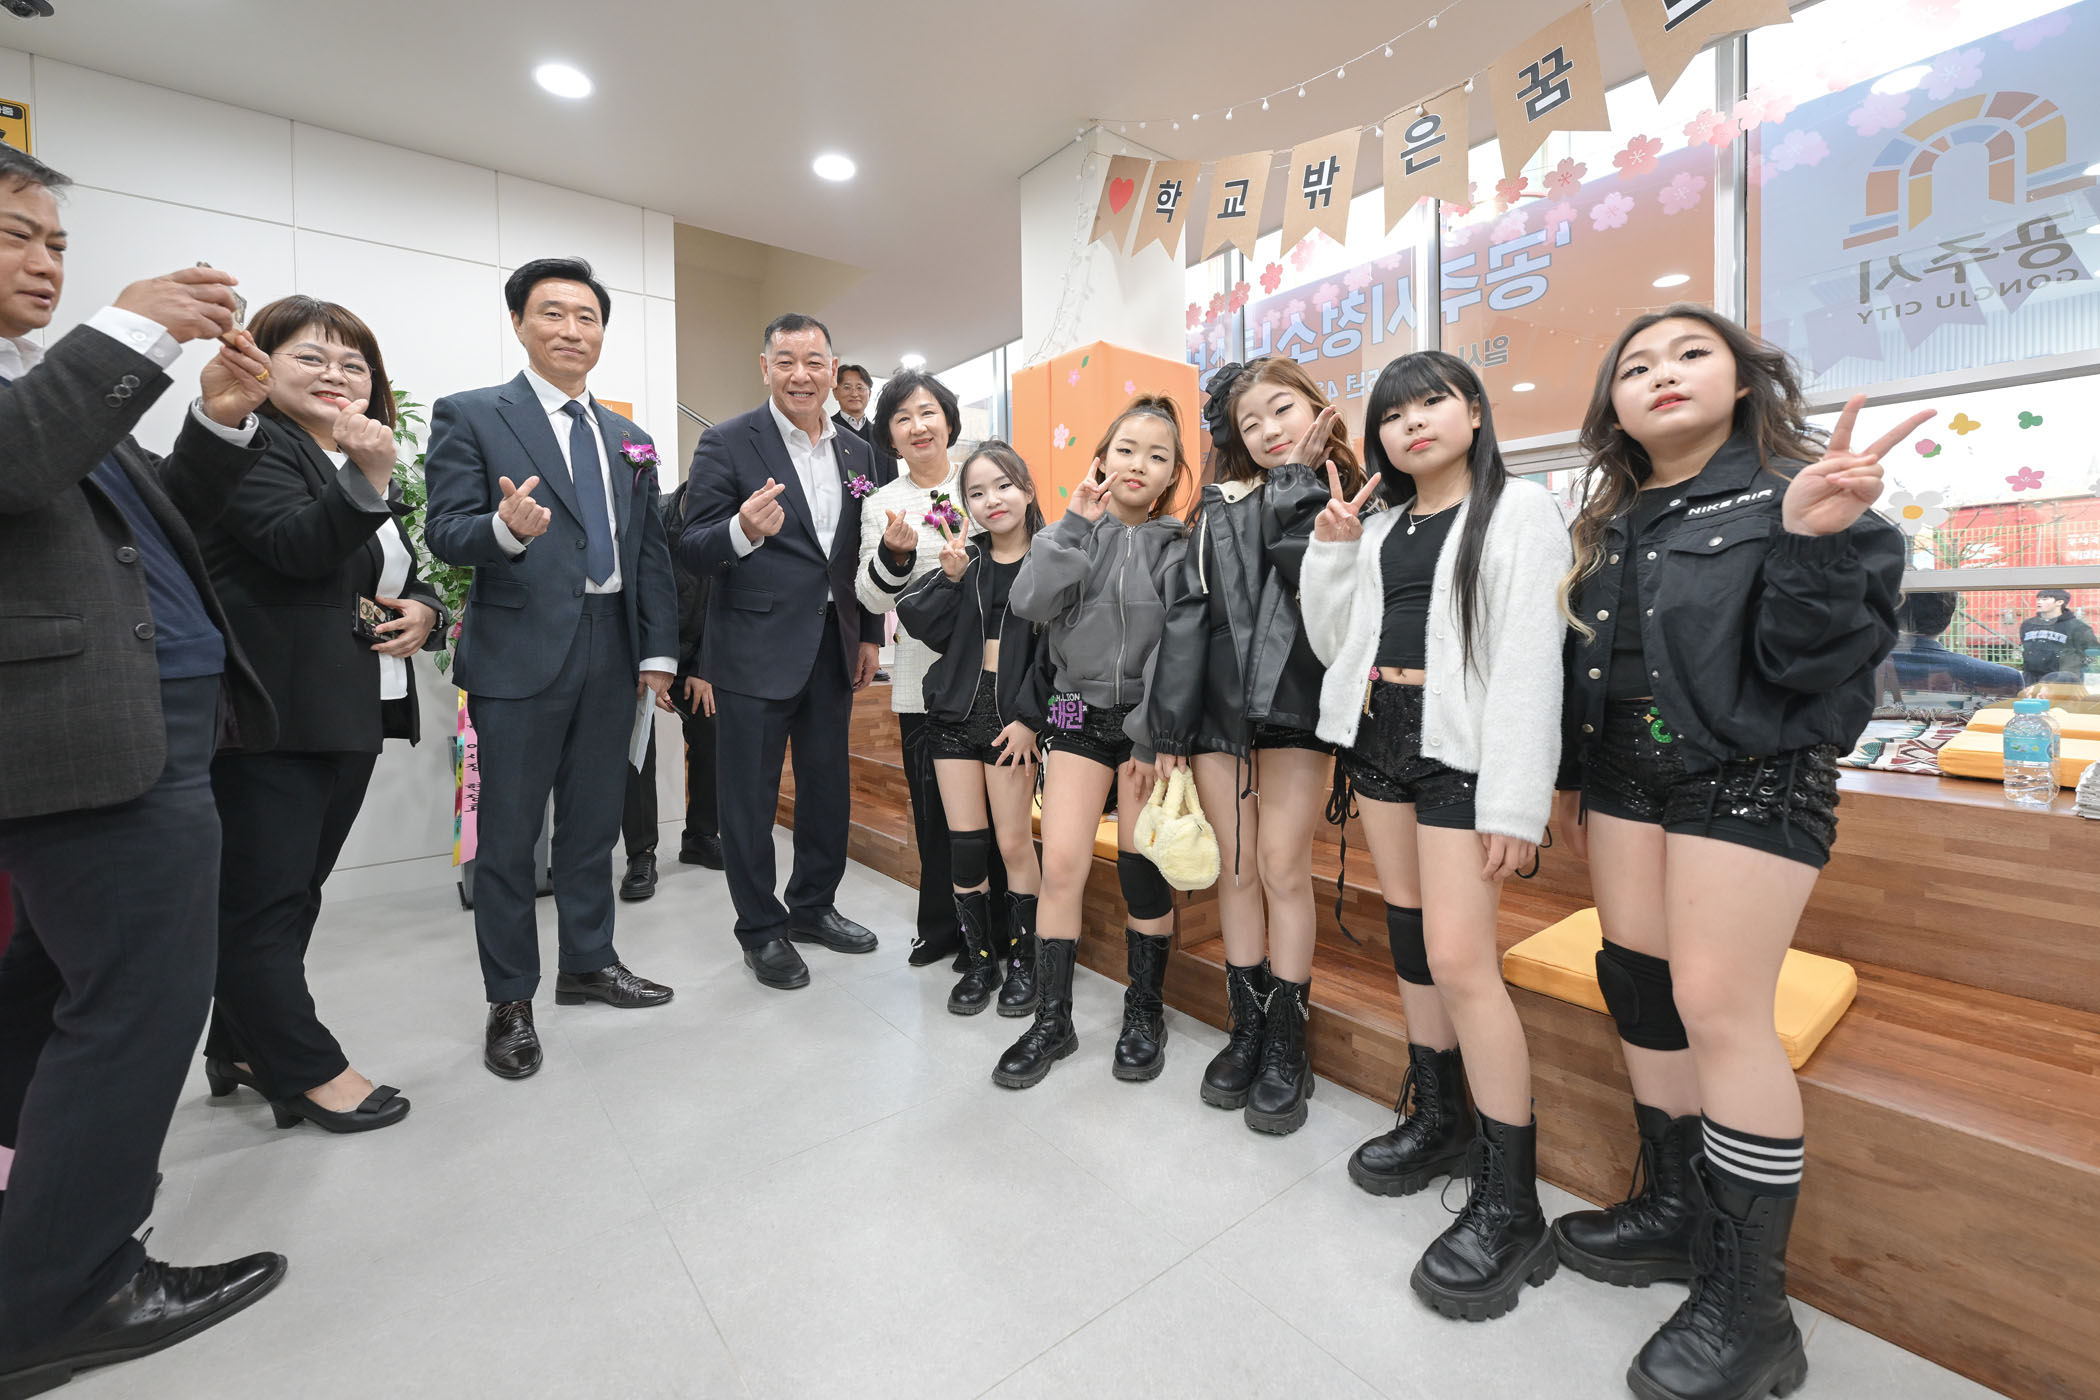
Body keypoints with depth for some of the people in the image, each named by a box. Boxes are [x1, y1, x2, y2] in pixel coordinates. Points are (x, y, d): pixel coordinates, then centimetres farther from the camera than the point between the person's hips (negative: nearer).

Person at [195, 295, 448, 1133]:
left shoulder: (365, 461, 18)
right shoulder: (249, 446, -6)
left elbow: (404, 573, 23)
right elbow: (299, 545, -21)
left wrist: (423, 609, 1)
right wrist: (367, 481, -36)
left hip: (352, 712, 8)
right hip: (270, 716, -8)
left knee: (294, 895, 16)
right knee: (265, 900, 1)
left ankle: (242, 1052, 30)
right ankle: (309, 1073, 10)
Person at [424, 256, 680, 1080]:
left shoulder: (626, 437, 15)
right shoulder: (469, 416, 2)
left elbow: (650, 550, 12)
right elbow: (445, 533, -6)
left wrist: (658, 652, 6)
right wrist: (506, 526, -28)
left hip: (612, 656, 5)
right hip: (520, 655, -4)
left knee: (594, 823, 14)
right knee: (509, 835, 4)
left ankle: (588, 964, 31)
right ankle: (509, 1001, 20)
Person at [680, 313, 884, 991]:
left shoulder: (857, 451, 10)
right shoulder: (727, 443, -6)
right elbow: (692, 551, -10)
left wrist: (870, 635, 10)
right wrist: (742, 531, -31)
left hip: (833, 648, 6)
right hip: (757, 649, -5)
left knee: (828, 785, 15)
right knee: (750, 795, 5)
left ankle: (813, 905, 35)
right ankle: (761, 929, 24)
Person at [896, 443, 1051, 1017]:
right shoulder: (963, 558, 9)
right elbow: (925, 626, 2)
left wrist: (1028, 718, -12)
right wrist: (950, 577, -11)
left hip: (1012, 718, -3)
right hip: (955, 712, 3)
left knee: (1014, 842, 1)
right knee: (965, 843, 6)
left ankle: (1022, 961, 21)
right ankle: (979, 961, 22)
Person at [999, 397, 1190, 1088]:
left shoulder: (1177, 546, -1)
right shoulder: (1078, 532, 6)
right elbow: (1029, 603, -12)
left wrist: (1152, 736, -13)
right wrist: (1074, 525, -12)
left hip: (1146, 718, -1)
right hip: (1079, 713, 2)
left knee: (1143, 869, 2)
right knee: (1061, 864, -4)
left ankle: (1144, 1012, 24)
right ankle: (1052, 1019, 13)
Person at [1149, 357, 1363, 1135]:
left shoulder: (1344, 501, 6)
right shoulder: (1222, 505, 11)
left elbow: (1315, 575, -17)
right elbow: (1188, 610, 4)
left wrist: (1297, 481, -4)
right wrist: (1170, 723, -2)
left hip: (1295, 702, -2)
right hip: (1218, 702, 2)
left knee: (1283, 868, 1)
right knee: (1237, 868, 8)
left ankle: (1286, 1043, 18)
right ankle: (1248, 1028, 24)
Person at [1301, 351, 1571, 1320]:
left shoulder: (1517, 508, -2)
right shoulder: (1380, 525, 15)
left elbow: (1530, 658, -11)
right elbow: (1332, 641, 13)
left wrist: (1513, 802, -17)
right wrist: (1331, 549, 1)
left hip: (1459, 742, -6)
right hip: (1376, 733, 6)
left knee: (1459, 958, -12)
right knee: (1407, 937, 12)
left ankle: (1510, 1204, 3)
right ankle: (1437, 1117, 30)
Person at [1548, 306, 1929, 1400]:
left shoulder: (1791, 493, -4)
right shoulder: (1610, 524, 12)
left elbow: (1814, 664, -15)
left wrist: (1811, 542, -29)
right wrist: (1570, 777, 18)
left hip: (1751, 775, -6)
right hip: (1627, 774, 6)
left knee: (1717, 1006, -7)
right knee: (1638, 989, 9)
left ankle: (1749, 1304, 10)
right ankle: (1676, 1209, 28)